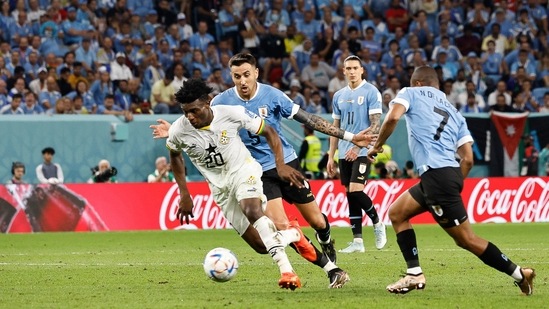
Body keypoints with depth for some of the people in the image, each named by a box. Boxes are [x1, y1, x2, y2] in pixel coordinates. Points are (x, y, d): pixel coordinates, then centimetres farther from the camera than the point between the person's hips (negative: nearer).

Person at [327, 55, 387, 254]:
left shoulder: (371, 92, -5)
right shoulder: (339, 96, 13)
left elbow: (375, 125, -10)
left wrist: (358, 146, -19)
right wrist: (330, 157, 12)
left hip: (363, 151, -6)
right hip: (345, 154, 6)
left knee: (355, 191, -17)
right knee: (350, 195, 4)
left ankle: (377, 223, 7)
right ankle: (357, 241, 7)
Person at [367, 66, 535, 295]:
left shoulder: (412, 93, 10)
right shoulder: (454, 112, 24)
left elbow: (393, 117, -11)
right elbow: (468, 159, 14)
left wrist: (377, 145, 3)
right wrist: (454, 187, 23)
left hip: (435, 173, -8)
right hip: (450, 173, 8)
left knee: (466, 239, -4)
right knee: (396, 213, 20)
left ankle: (519, 274, -4)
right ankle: (414, 274, 11)